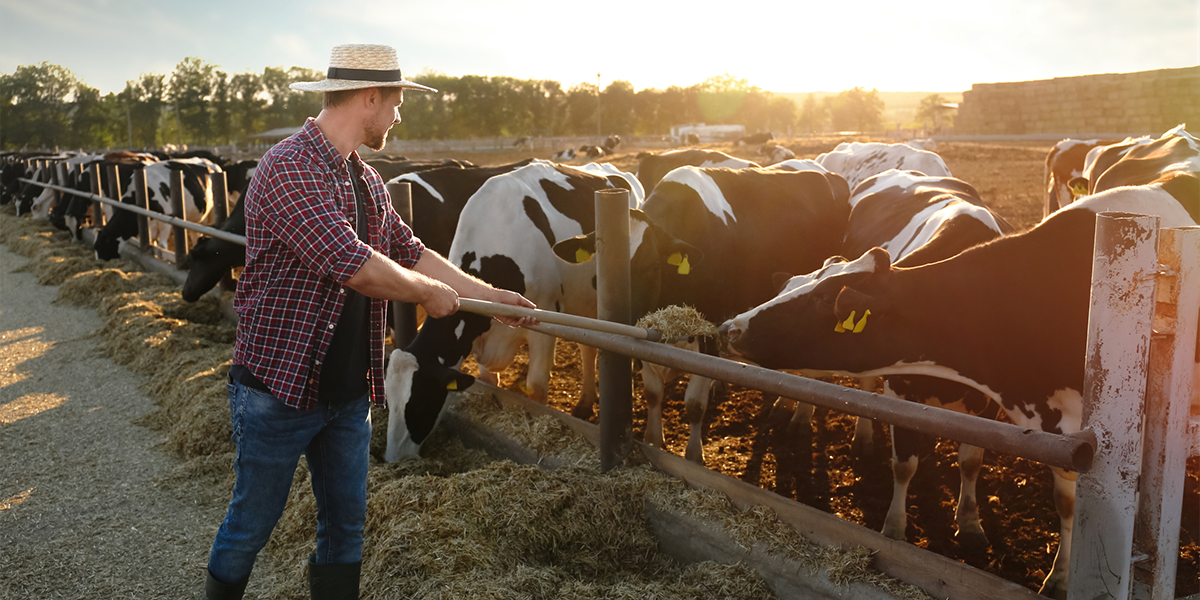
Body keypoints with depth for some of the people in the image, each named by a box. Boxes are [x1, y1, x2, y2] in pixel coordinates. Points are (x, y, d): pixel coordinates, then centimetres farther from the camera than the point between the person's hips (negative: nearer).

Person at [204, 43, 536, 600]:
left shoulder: (365, 180, 9)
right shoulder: (289, 168, -20)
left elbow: (411, 251, 16)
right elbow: (354, 264, -28)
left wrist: (492, 295, 16)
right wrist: (429, 293, -12)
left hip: (348, 392, 8)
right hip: (279, 387, -7)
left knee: (346, 526, 16)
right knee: (252, 524, 12)